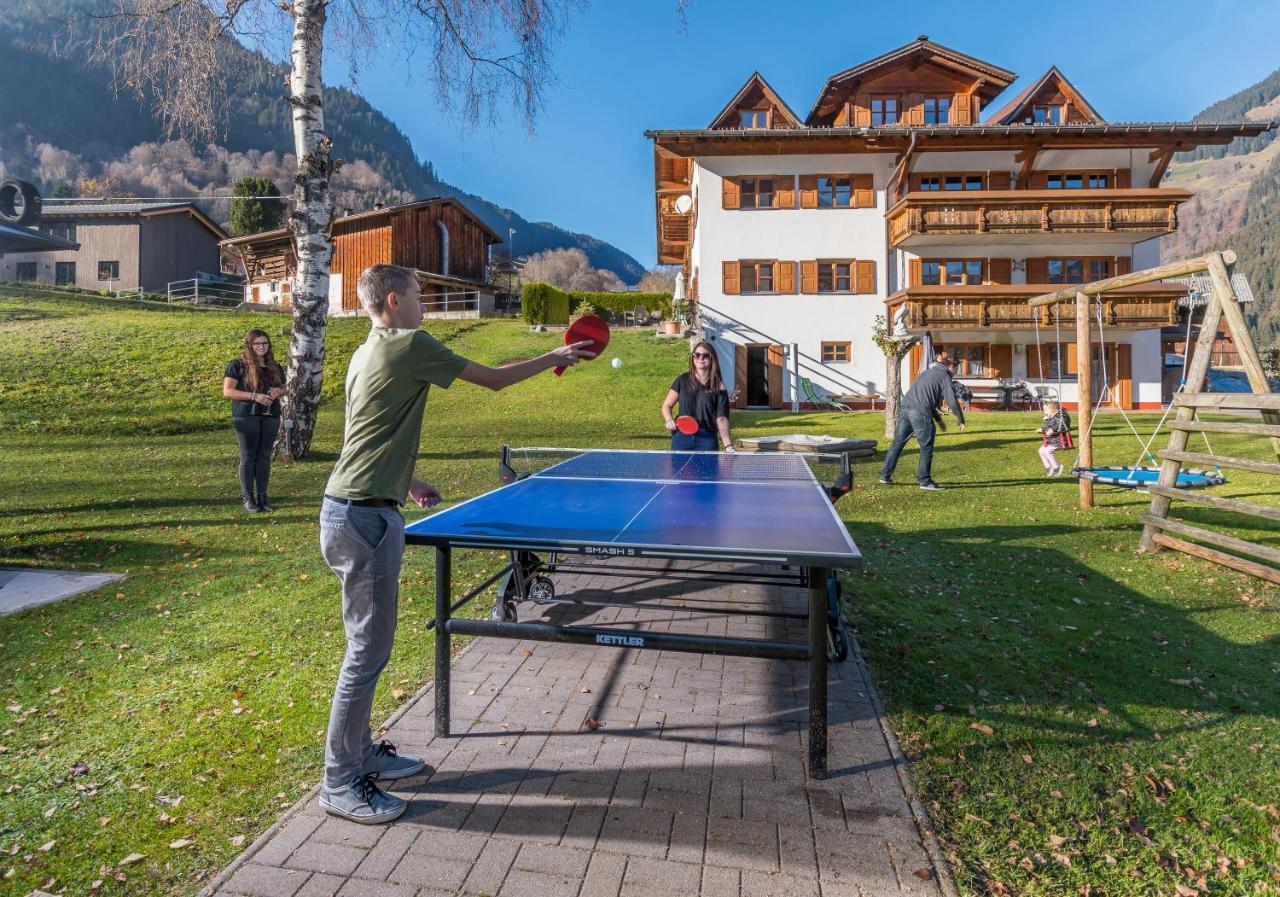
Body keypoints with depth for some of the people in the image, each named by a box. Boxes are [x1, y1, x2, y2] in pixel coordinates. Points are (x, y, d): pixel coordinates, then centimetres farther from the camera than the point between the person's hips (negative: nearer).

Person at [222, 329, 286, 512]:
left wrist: (279, 391, -1)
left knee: (265, 456, 7)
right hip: (247, 416, -4)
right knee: (248, 456, 1)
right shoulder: (238, 365, -3)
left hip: (270, 416, 4)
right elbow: (227, 391, -8)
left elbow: (283, 388, 24)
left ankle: (262, 496, 15)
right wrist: (254, 396, -18)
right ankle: (248, 498, 8)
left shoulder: (274, 367, 12)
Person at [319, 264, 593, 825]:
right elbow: (496, 379, -5)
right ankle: (341, 783, 14)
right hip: (364, 517, -10)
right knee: (369, 650, 0)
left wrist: (407, 483, 28)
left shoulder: (368, 353, 17)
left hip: (355, 510, 10)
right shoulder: (411, 346, -11)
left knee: (369, 644, 18)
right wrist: (555, 358, 8)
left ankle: (362, 754, 31)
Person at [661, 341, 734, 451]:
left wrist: (728, 446, -12)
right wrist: (669, 420, -10)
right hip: (682, 437, 0)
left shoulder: (718, 387, 2)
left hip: (707, 440, 0)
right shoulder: (683, 380, 5)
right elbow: (666, 405, 11)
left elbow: (721, 419, -2)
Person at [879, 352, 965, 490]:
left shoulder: (927, 373, 28)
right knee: (926, 448, 4)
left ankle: (885, 475, 16)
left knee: (898, 443, 13)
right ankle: (925, 481, 9)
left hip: (904, 409, 7)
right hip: (920, 413, -7)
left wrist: (938, 418, 35)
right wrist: (961, 420, 12)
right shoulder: (945, 376, 4)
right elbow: (952, 402, -2)